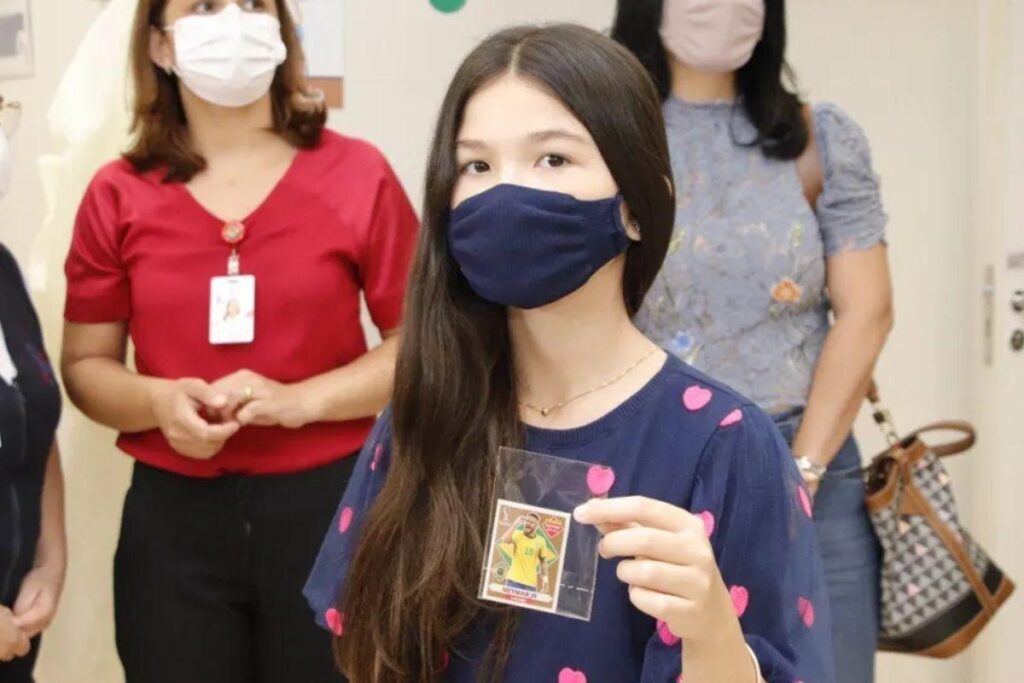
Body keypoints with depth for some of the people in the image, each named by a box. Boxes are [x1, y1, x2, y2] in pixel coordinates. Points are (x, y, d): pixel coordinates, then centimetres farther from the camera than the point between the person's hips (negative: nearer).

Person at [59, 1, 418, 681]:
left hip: (330, 503, -1)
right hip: (173, 515, 1)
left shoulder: (356, 176, -3)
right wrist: (158, 401, -14)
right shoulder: (119, 195, 2)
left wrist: (304, 399, -16)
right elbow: (85, 363, 7)